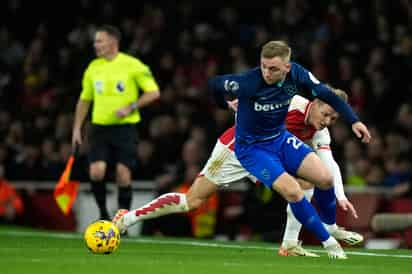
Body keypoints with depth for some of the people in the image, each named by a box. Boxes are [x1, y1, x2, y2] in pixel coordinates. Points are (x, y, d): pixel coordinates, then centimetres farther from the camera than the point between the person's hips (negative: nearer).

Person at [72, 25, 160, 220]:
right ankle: (103, 214, 9)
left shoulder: (133, 65, -6)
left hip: (125, 127, -3)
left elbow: (154, 92, -6)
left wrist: (131, 107, -16)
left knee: (123, 176, -7)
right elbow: (84, 99, 18)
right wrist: (77, 128, 13)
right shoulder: (93, 68, 8)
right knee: (96, 172, -12)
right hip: (100, 128, 3)